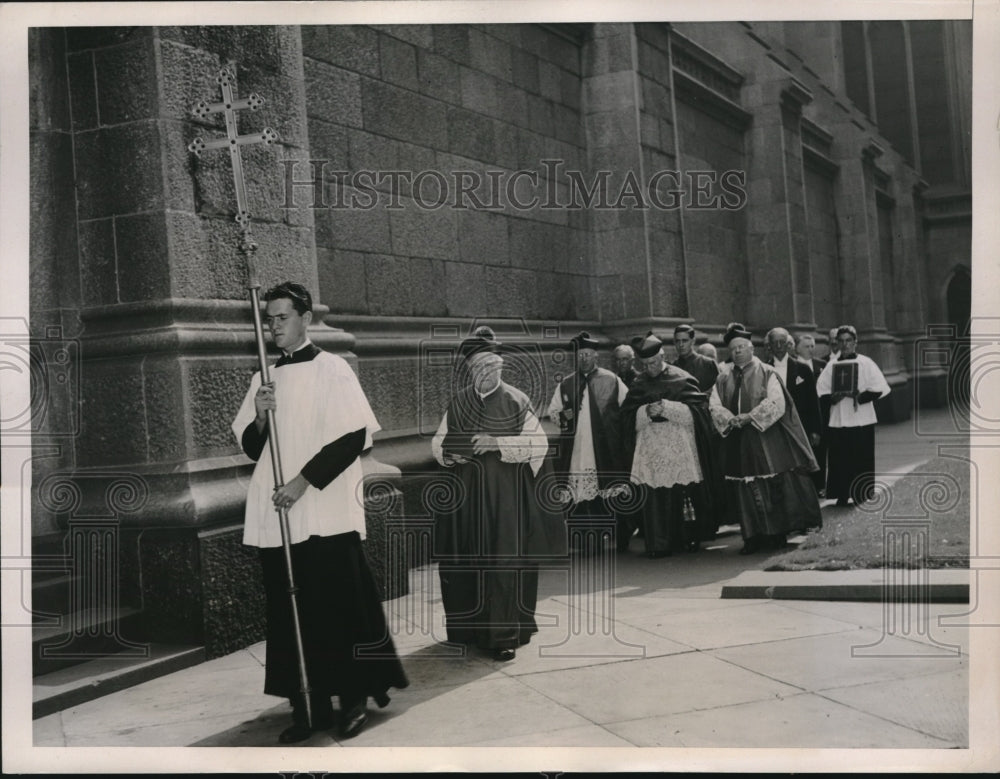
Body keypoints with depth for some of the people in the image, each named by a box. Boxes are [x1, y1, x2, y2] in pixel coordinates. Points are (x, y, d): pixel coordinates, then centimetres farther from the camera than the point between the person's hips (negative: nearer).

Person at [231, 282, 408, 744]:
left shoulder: (331, 369, -2)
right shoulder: (265, 379, 14)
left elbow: (354, 436, -10)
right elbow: (250, 448, 15)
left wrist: (303, 481, -14)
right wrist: (259, 416, -6)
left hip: (326, 515, -5)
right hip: (276, 516, 5)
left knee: (338, 609, -2)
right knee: (291, 613, 5)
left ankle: (354, 698, 11)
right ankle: (308, 706, 13)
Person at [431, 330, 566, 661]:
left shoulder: (515, 401, -1)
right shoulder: (458, 403, 10)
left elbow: (540, 443, -6)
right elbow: (437, 442, 16)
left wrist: (498, 442, -17)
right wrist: (450, 451, -6)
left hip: (506, 498, -3)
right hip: (466, 496, 3)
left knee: (504, 562, -7)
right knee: (465, 561, 4)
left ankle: (504, 635, -1)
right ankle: (469, 628, 18)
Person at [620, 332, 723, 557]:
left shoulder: (682, 380, 1)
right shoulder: (638, 385, 10)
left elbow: (696, 410, -6)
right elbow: (628, 415, 5)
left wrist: (666, 407, -16)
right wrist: (646, 411, -14)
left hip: (680, 447, -2)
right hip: (650, 449, 2)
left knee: (684, 495, -1)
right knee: (654, 495, -5)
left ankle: (691, 537, 16)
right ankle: (659, 544, 1)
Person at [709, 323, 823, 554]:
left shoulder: (767, 373, 0)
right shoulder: (724, 377, 11)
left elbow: (776, 401, -11)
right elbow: (715, 405, 3)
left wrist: (750, 417, -19)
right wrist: (731, 419, -15)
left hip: (765, 438, -3)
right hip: (738, 444, 3)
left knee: (773, 489, -1)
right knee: (746, 490, 2)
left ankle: (776, 534, 8)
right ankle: (753, 537, 6)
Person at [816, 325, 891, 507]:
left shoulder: (866, 363, 1)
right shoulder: (831, 365, 9)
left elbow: (879, 389, -5)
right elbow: (821, 391, 7)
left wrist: (860, 396, -17)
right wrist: (833, 397, -12)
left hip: (862, 421, -2)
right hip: (837, 421, 2)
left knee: (862, 462, 0)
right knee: (839, 462, 3)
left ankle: (862, 497, 10)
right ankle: (842, 497, 13)